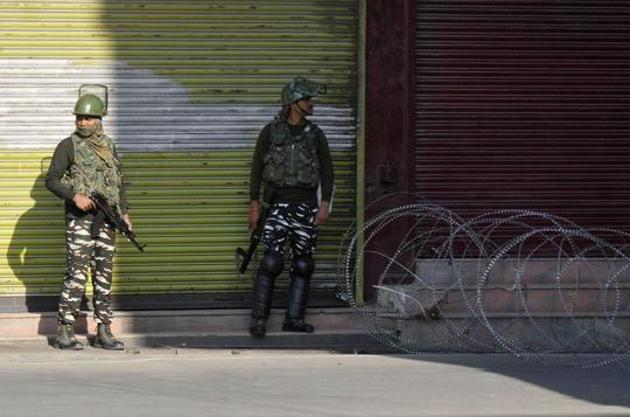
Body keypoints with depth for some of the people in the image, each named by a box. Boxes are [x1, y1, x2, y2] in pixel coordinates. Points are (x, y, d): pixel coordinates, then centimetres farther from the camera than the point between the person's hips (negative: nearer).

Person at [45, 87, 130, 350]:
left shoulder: (109, 147, 14)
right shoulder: (68, 146, -1)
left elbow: (118, 182, 20)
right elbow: (51, 181, -5)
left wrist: (124, 213, 12)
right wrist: (75, 196, -18)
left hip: (107, 220, 5)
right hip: (80, 219, -5)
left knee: (104, 276, 6)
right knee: (76, 275, -10)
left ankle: (104, 332, 9)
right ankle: (64, 333, -6)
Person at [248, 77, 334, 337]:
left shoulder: (315, 134, 7)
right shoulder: (271, 132, 0)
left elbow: (326, 170, 8)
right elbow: (257, 168, 3)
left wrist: (325, 205, -1)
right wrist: (254, 205, -1)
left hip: (306, 204, 3)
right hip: (279, 204, -3)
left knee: (303, 264, 3)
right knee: (271, 261, -12)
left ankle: (294, 318, 9)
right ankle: (258, 319, -9)